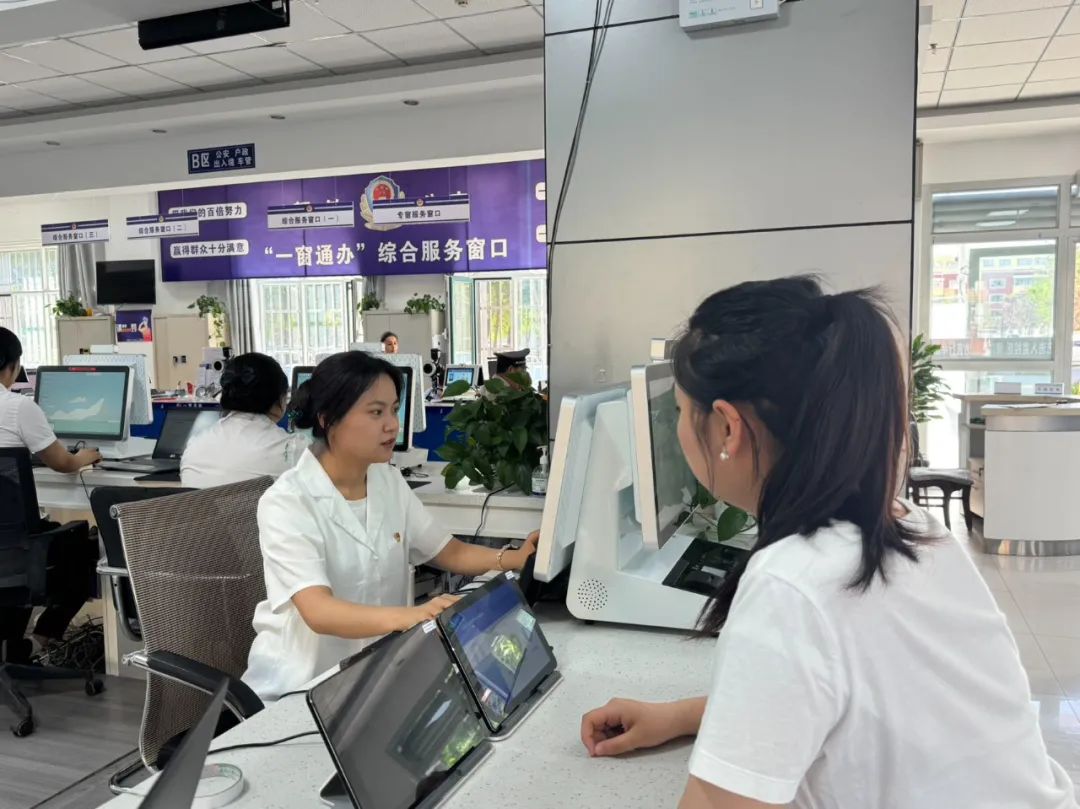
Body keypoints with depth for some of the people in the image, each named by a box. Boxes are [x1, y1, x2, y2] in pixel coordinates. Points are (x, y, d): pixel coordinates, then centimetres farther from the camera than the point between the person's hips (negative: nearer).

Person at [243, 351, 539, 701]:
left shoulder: (389, 482, 2)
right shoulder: (286, 502, -18)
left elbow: (449, 551, 9)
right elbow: (319, 612, -30)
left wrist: (515, 559, -10)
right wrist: (410, 617, -47)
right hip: (300, 685, -6)